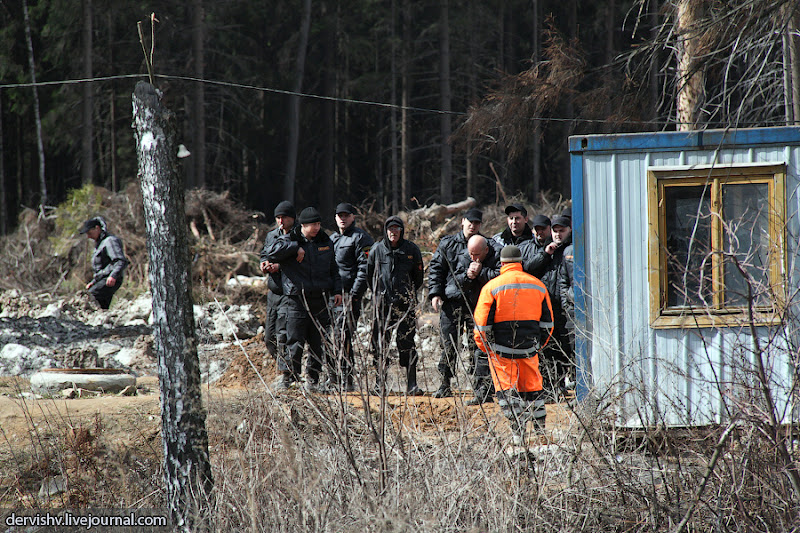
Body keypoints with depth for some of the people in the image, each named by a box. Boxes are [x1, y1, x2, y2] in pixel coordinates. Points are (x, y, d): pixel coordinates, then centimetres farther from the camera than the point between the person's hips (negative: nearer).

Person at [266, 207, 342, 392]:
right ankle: (286, 375, 1)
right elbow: (272, 253, -19)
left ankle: (312, 379, 14)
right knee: (295, 342, -8)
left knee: (318, 342, 5)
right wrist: (296, 248, -19)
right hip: (297, 299, -4)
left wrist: (337, 290, 13)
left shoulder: (325, 242, 14)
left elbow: (333, 270, 23)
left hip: (320, 299, 4)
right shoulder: (289, 240, 0)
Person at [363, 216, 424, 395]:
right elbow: (369, 274, 14)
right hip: (383, 303, 1)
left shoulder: (411, 249, 3)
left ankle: (411, 384, -1)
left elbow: (418, 276, 12)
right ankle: (380, 384, 9)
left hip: (406, 304, -1)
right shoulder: (377, 249, 4)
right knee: (380, 343, 2)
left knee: (407, 343, -2)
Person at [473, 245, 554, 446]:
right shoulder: (538, 286, 6)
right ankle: (541, 428, 16)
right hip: (529, 349, 3)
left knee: (507, 389, 2)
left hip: (502, 348, -3)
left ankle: (518, 431, -7)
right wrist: (539, 345, 20)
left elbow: (482, 324, -6)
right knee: (532, 388, 15)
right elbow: (547, 323, 10)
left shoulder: (492, 287, -6)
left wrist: (485, 347, 7)